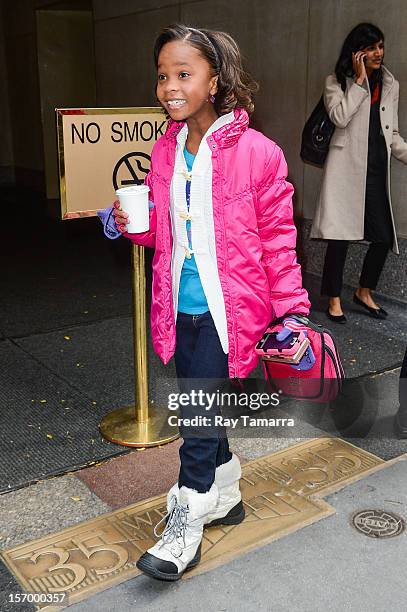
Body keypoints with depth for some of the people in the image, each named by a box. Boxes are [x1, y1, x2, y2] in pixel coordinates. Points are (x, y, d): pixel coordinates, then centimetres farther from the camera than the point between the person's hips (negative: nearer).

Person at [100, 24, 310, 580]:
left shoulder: (256, 153, -13)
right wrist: (135, 224, -6)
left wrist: (292, 310, -8)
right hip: (181, 308, 6)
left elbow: (278, 238, -8)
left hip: (228, 309, -6)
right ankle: (225, 497, 40)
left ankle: (185, 530, 18)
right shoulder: (165, 151, 5)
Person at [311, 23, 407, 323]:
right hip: (346, 167, -4)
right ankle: (335, 299, 10)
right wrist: (359, 79, -11)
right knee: (340, 234, -5)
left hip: (377, 169, 5)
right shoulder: (337, 82, 3)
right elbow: (340, 117, -16)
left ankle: (365, 292, 25)